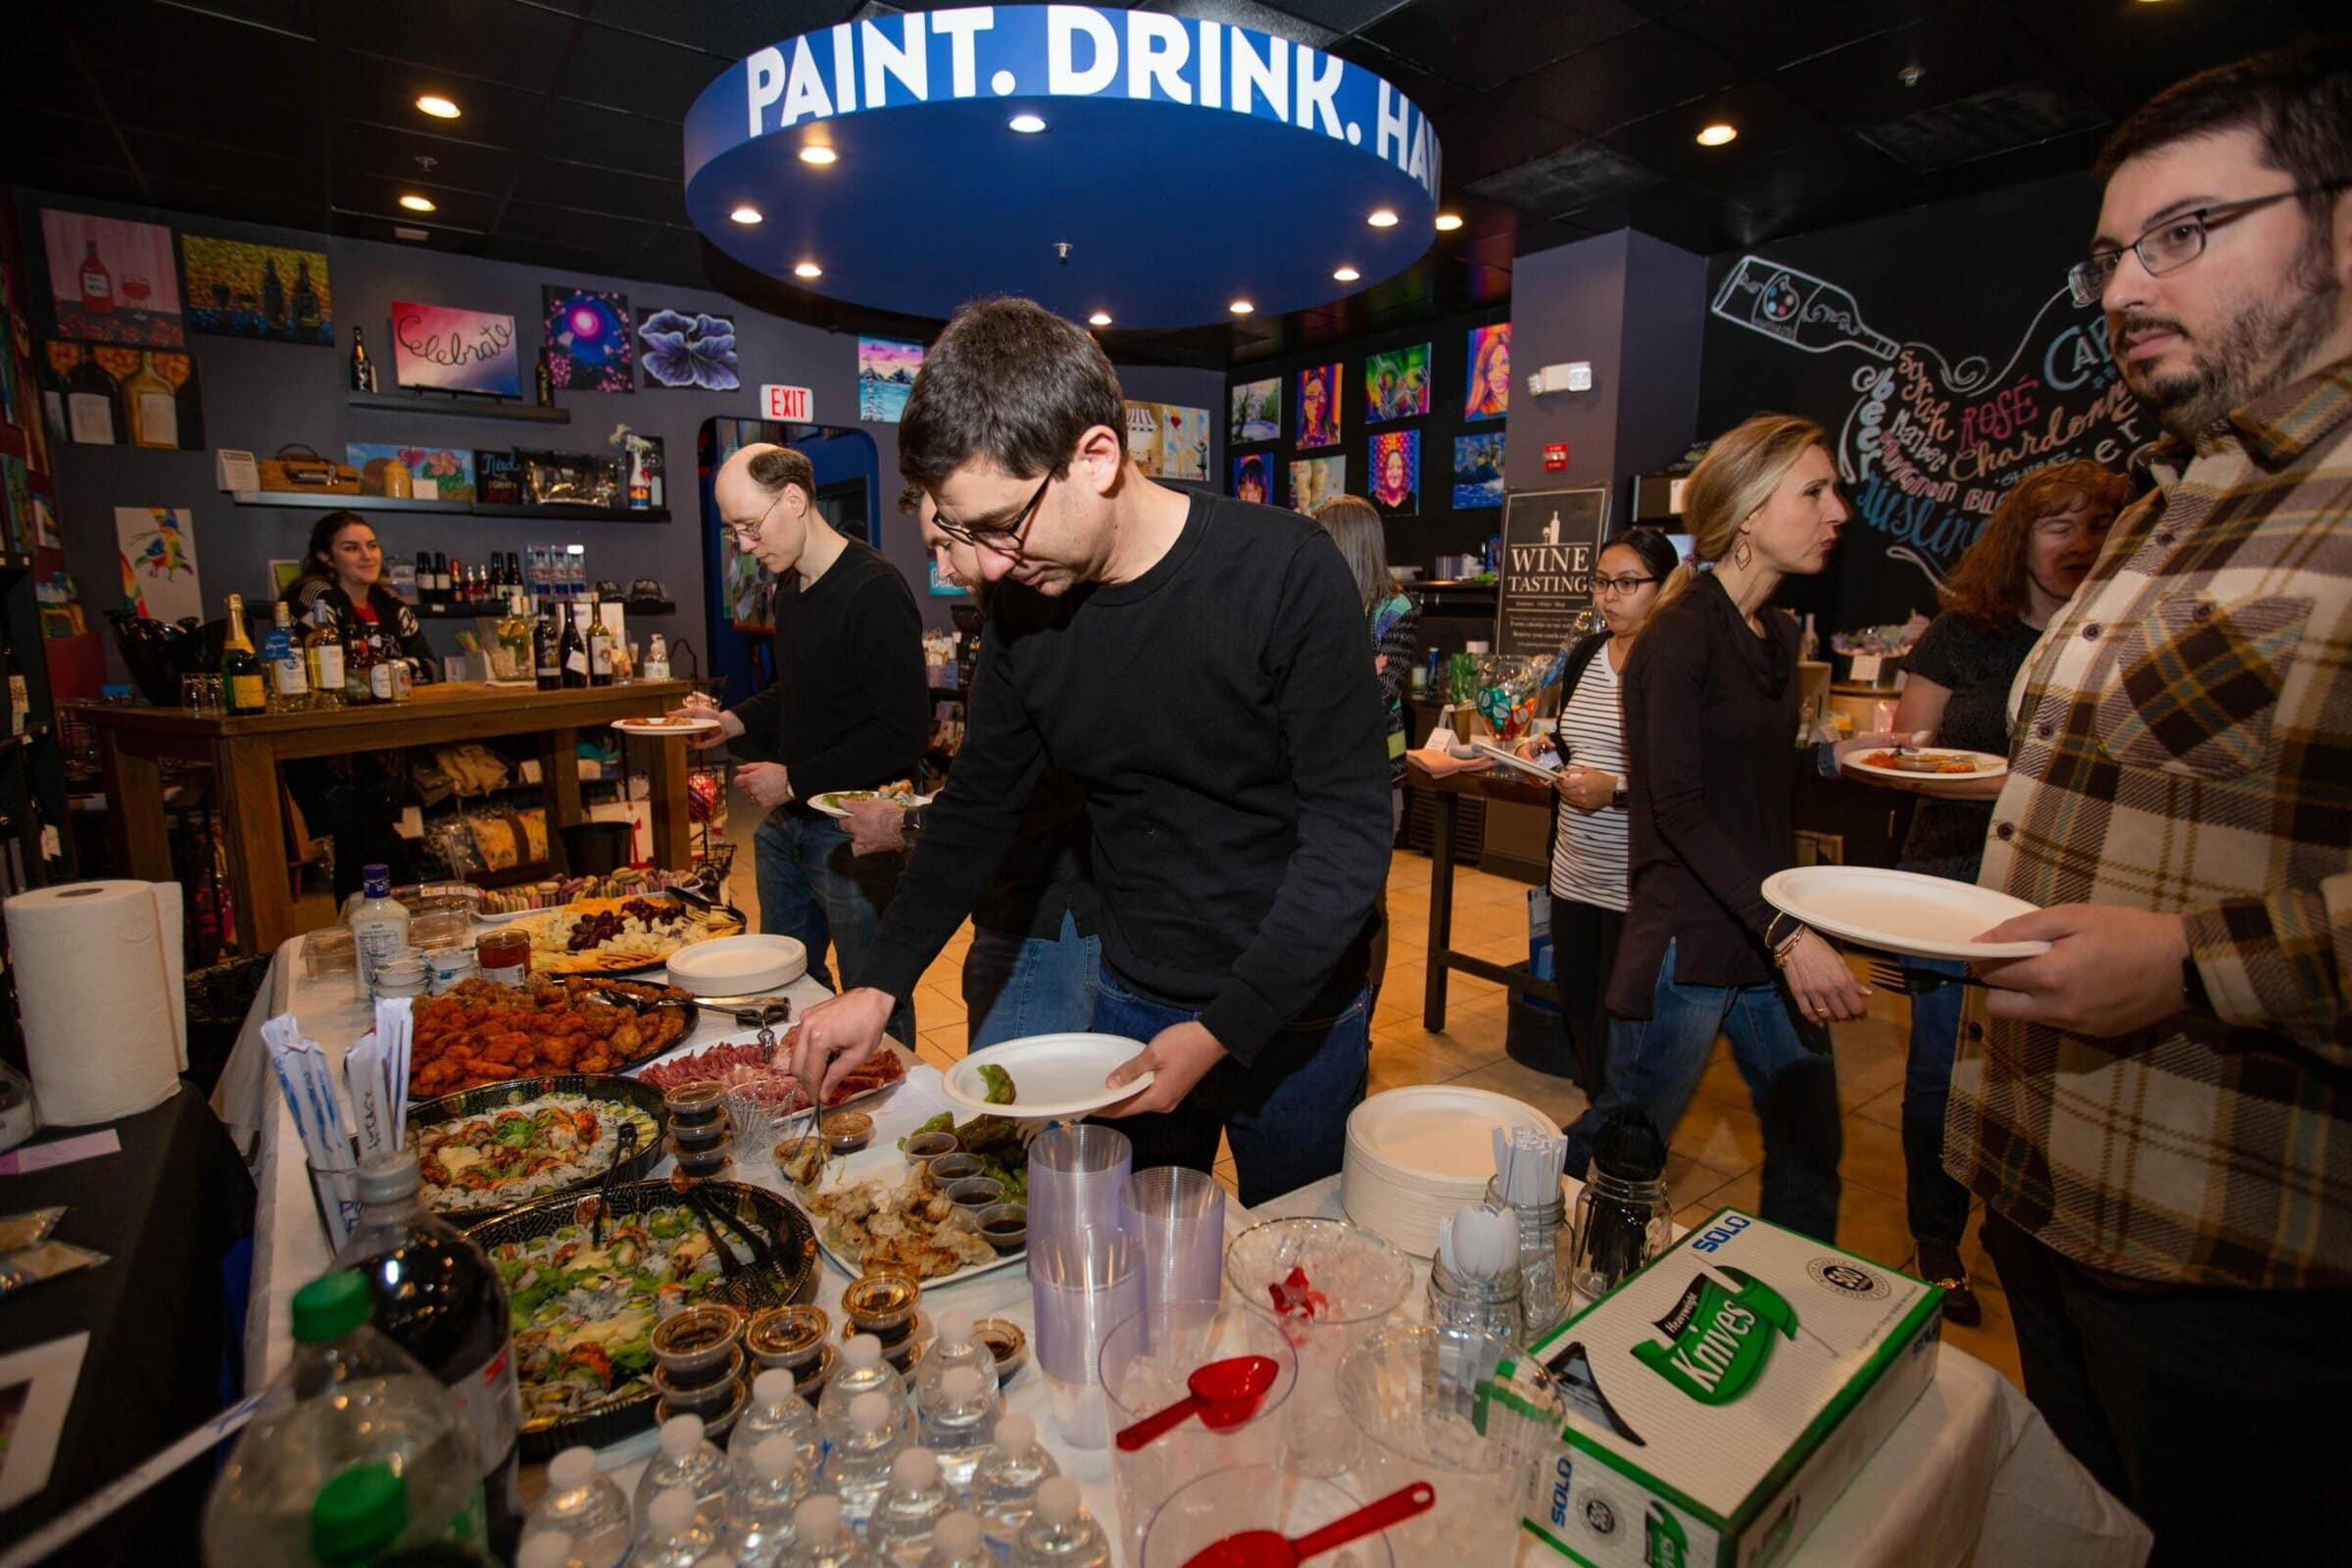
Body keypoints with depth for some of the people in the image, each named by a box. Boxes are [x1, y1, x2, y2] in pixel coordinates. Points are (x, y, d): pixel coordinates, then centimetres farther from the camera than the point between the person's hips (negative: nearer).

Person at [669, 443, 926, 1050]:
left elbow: (901, 733, -21)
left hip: (853, 833, -9)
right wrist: (735, 720, 9)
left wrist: (795, 780, -17)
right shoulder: (787, 589, 11)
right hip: (785, 824, 9)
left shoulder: (873, 590, -18)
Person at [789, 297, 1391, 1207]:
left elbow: (1348, 834, -19)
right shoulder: (1023, 608, -5)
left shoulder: (1286, 574, -20)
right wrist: (879, 985, -1)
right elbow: (977, 807, 6)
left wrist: (1222, 1032, -21)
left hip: (1292, 1014, -3)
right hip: (1131, 1005, 4)